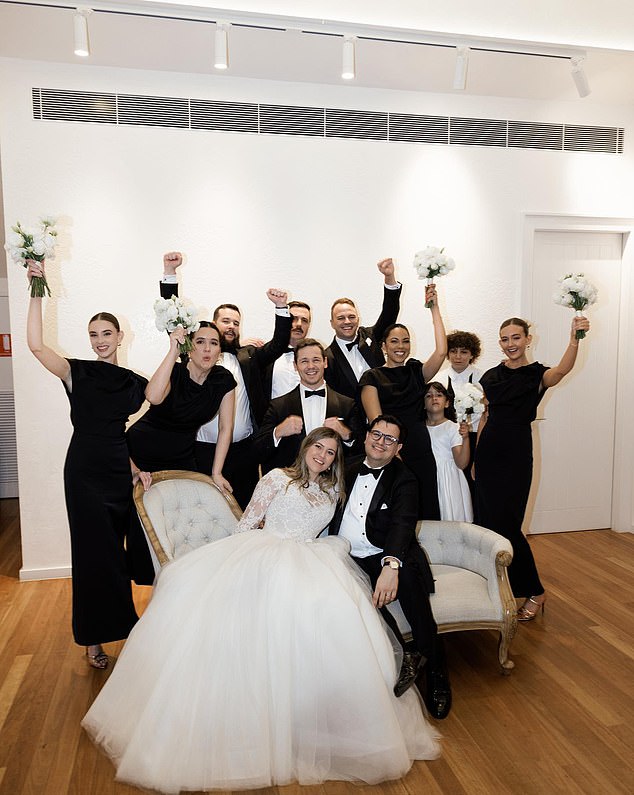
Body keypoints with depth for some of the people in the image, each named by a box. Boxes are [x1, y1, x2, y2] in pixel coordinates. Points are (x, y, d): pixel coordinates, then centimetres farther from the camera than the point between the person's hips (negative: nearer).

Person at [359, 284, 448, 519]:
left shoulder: (416, 372, 10)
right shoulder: (372, 378, 1)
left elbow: (441, 351, -6)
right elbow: (376, 421, -6)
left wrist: (434, 308, -4)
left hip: (421, 453, 3)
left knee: (425, 513, 5)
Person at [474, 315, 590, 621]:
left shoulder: (537, 375, -4)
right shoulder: (491, 376, 10)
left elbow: (562, 370, -28)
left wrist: (574, 339, -45)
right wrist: (474, 455, 9)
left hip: (516, 455, -5)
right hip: (488, 452, 5)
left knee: (505, 524, -4)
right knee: (486, 521, 8)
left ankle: (534, 592, 16)